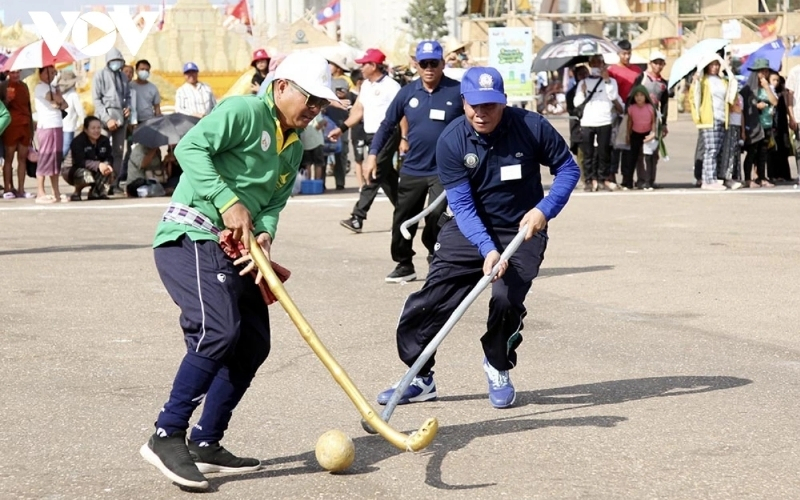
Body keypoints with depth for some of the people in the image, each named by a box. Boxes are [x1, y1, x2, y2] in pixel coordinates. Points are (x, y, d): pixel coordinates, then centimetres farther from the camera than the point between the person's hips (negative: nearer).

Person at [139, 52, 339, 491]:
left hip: (235, 249, 10)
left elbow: (274, 202, 12)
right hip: (191, 237, -10)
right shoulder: (244, 112, -9)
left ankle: (206, 444, 16)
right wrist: (228, 201, -24)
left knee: (253, 344, 7)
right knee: (218, 331, -25)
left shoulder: (294, 147, 18)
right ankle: (167, 437, -19)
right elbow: (190, 148, -20)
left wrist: (264, 234, -10)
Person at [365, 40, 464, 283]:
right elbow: (388, 124, 8)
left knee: (435, 218, -11)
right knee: (403, 219, 9)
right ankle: (404, 265, 24)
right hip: (412, 170, 4)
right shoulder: (408, 92, 2)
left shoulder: (457, 92, -8)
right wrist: (373, 154, 0)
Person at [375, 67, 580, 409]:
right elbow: (462, 206, -18)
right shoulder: (451, 142, -16)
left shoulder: (531, 127, -17)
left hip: (523, 231, -1)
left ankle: (499, 369, 8)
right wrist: (487, 249, -33)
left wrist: (544, 209, -20)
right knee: (431, 300, -8)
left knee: (507, 298, -22)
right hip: (470, 230, 1)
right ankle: (421, 378, 11)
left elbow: (568, 169, -4)